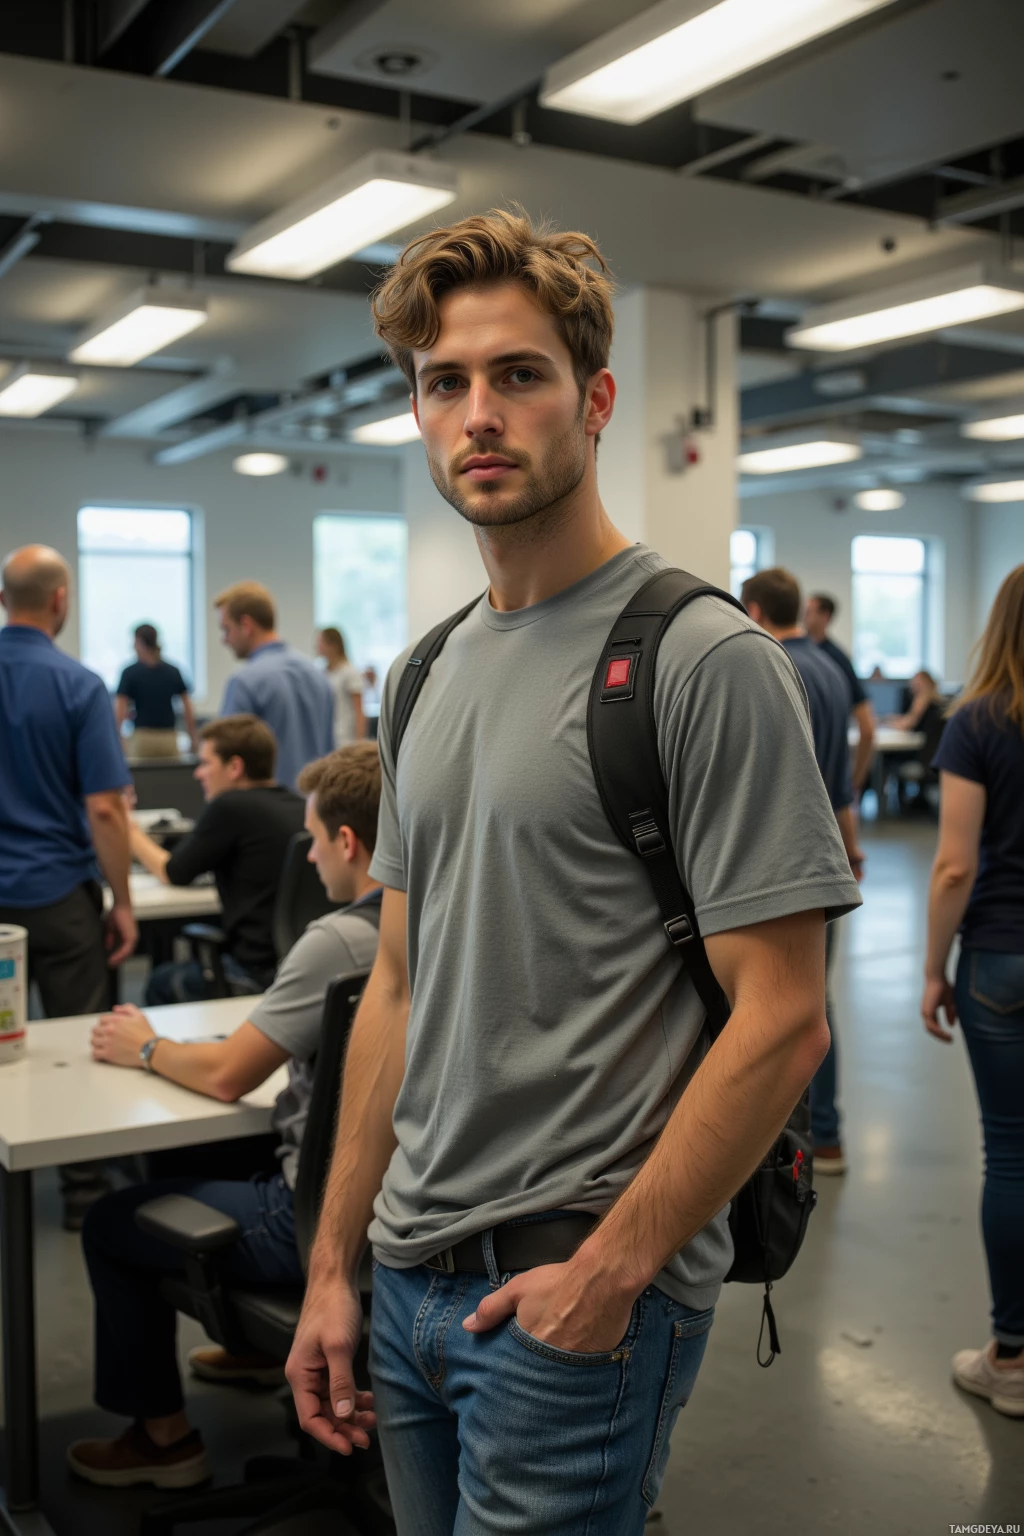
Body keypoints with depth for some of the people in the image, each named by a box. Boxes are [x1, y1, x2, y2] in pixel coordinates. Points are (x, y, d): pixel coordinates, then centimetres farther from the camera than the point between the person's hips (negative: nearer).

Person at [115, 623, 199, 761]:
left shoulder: (130, 673, -3)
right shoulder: (173, 672, 6)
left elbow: (120, 710, -10)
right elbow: (188, 708, 4)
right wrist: (194, 739, 10)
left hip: (142, 738, -3)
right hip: (168, 738, 3)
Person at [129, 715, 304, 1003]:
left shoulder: (230, 806, -13)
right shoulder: (296, 805, 8)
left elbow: (174, 874, 0)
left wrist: (129, 828, 16)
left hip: (261, 972, -8)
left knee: (161, 984, 18)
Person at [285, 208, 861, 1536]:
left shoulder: (704, 660, -14)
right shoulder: (424, 678, 9)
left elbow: (782, 1021, -16)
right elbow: (399, 988, 11)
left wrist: (613, 1268, -14)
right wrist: (334, 1264, 9)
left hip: (574, 1294, -7)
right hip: (410, 1277, 7)